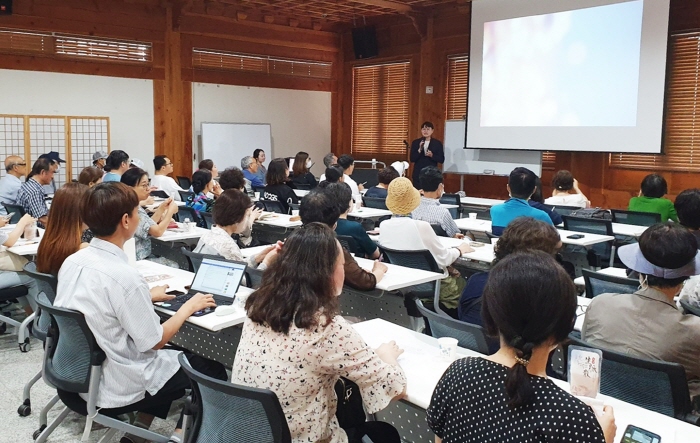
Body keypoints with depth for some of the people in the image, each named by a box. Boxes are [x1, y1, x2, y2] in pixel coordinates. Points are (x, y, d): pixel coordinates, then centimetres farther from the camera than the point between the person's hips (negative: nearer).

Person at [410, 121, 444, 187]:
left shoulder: (438, 143, 4)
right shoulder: (415, 142, 5)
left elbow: (442, 159, 1)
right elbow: (412, 159, -1)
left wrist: (432, 155, -16)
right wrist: (419, 150, -16)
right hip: (418, 174, 1)